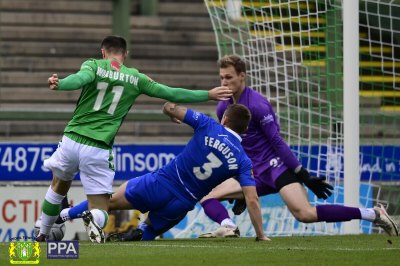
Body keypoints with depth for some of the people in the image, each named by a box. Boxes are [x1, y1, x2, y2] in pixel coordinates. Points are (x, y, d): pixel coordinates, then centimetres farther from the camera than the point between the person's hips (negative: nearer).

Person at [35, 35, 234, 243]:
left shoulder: (93, 65, 3)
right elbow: (171, 93, 11)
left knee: (59, 186, 30)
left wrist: (59, 85, -40)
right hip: (99, 149, -1)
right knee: (100, 209, 4)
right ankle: (94, 220, -32)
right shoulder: (135, 78, 7)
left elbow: (81, 78, -21)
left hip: (72, 140, 1)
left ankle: (42, 235, 33)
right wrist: (208, 95, 22)